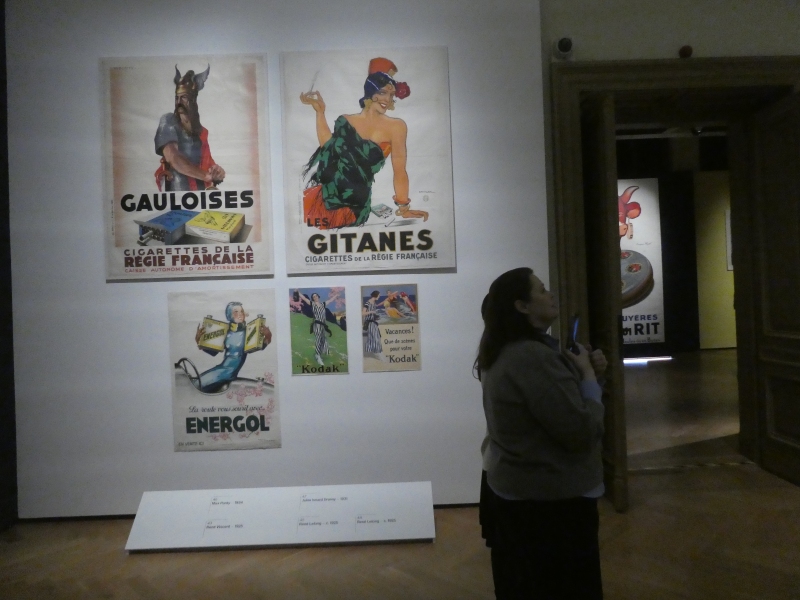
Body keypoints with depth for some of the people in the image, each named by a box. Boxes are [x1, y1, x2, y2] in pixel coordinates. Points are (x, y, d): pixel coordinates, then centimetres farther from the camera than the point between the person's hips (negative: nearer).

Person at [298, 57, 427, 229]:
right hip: (327, 193, 3)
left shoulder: (396, 126, 0)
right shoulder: (345, 121, 12)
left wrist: (403, 207, -5)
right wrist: (320, 112, 0)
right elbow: (327, 146, -2)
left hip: (356, 202, -3)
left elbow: (399, 171, -2)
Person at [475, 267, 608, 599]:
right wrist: (589, 375, -13)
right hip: (548, 501, -10)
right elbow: (583, 431, -26)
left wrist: (582, 370, 1)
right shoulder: (534, 357, -27)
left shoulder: (502, 353, 5)